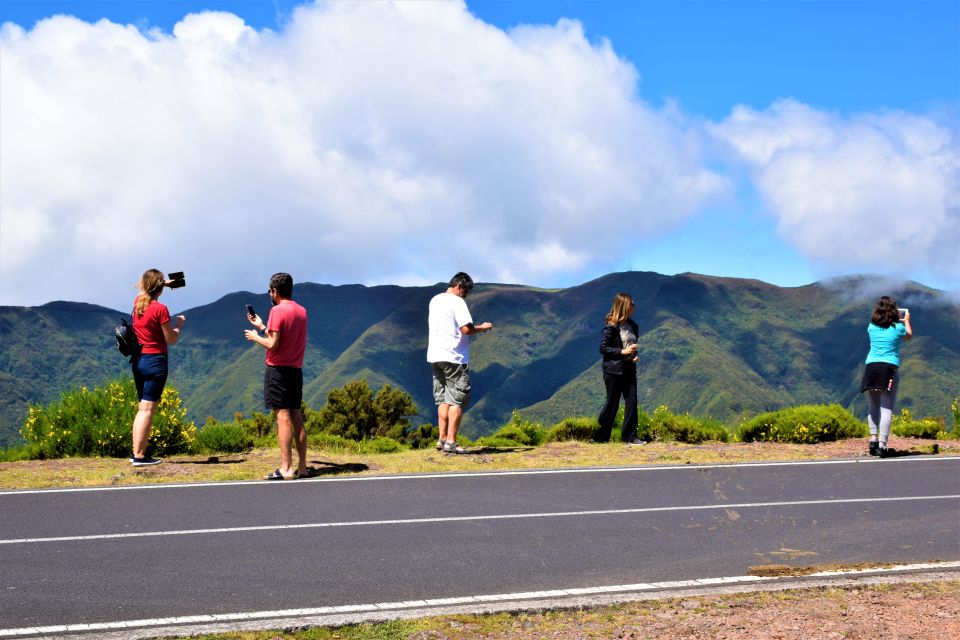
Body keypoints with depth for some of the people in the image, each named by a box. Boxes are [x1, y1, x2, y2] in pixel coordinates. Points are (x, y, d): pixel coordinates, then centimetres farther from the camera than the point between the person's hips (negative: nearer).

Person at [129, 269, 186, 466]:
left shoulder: (137, 301, 5)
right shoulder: (160, 309, -15)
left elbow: (144, 291, 33)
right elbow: (172, 340, -9)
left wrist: (164, 283, 35)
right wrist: (178, 324, 7)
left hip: (138, 360, 8)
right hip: (155, 361, -7)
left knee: (142, 408, 14)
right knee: (147, 409, -8)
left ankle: (137, 452, 14)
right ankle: (139, 456, -10)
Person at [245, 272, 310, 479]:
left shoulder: (277, 311, -12)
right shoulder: (301, 311, 12)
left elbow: (272, 344, -16)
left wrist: (255, 337, 2)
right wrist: (261, 326, 25)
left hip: (278, 369, -7)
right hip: (296, 369, 7)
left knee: (283, 417, -9)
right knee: (296, 417, 10)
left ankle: (286, 468, -10)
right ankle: (302, 467, 10)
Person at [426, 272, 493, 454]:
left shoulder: (434, 300, 15)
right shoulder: (457, 302, -10)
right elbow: (467, 329, -19)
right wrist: (482, 328, 0)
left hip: (435, 357, 8)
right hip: (453, 357, -8)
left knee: (443, 399, 13)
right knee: (457, 400, -3)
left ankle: (442, 439, 9)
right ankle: (451, 442, -7)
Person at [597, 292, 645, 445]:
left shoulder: (632, 325, 10)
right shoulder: (610, 326, -12)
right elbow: (603, 348, -13)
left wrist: (635, 355, 1)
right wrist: (622, 352, -20)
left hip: (629, 369, 7)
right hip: (613, 370, -7)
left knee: (632, 401, 1)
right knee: (612, 403, 0)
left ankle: (630, 436, 6)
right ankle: (600, 437, 11)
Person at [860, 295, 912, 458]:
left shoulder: (872, 327, 7)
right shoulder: (898, 328, 1)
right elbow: (909, 335, 25)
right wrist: (907, 320, 43)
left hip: (871, 367, 3)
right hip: (890, 368, -3)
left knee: (873, 406, 14)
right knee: (886, 407, -4)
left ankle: (873, 438, 2)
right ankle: (882, 444, -11)